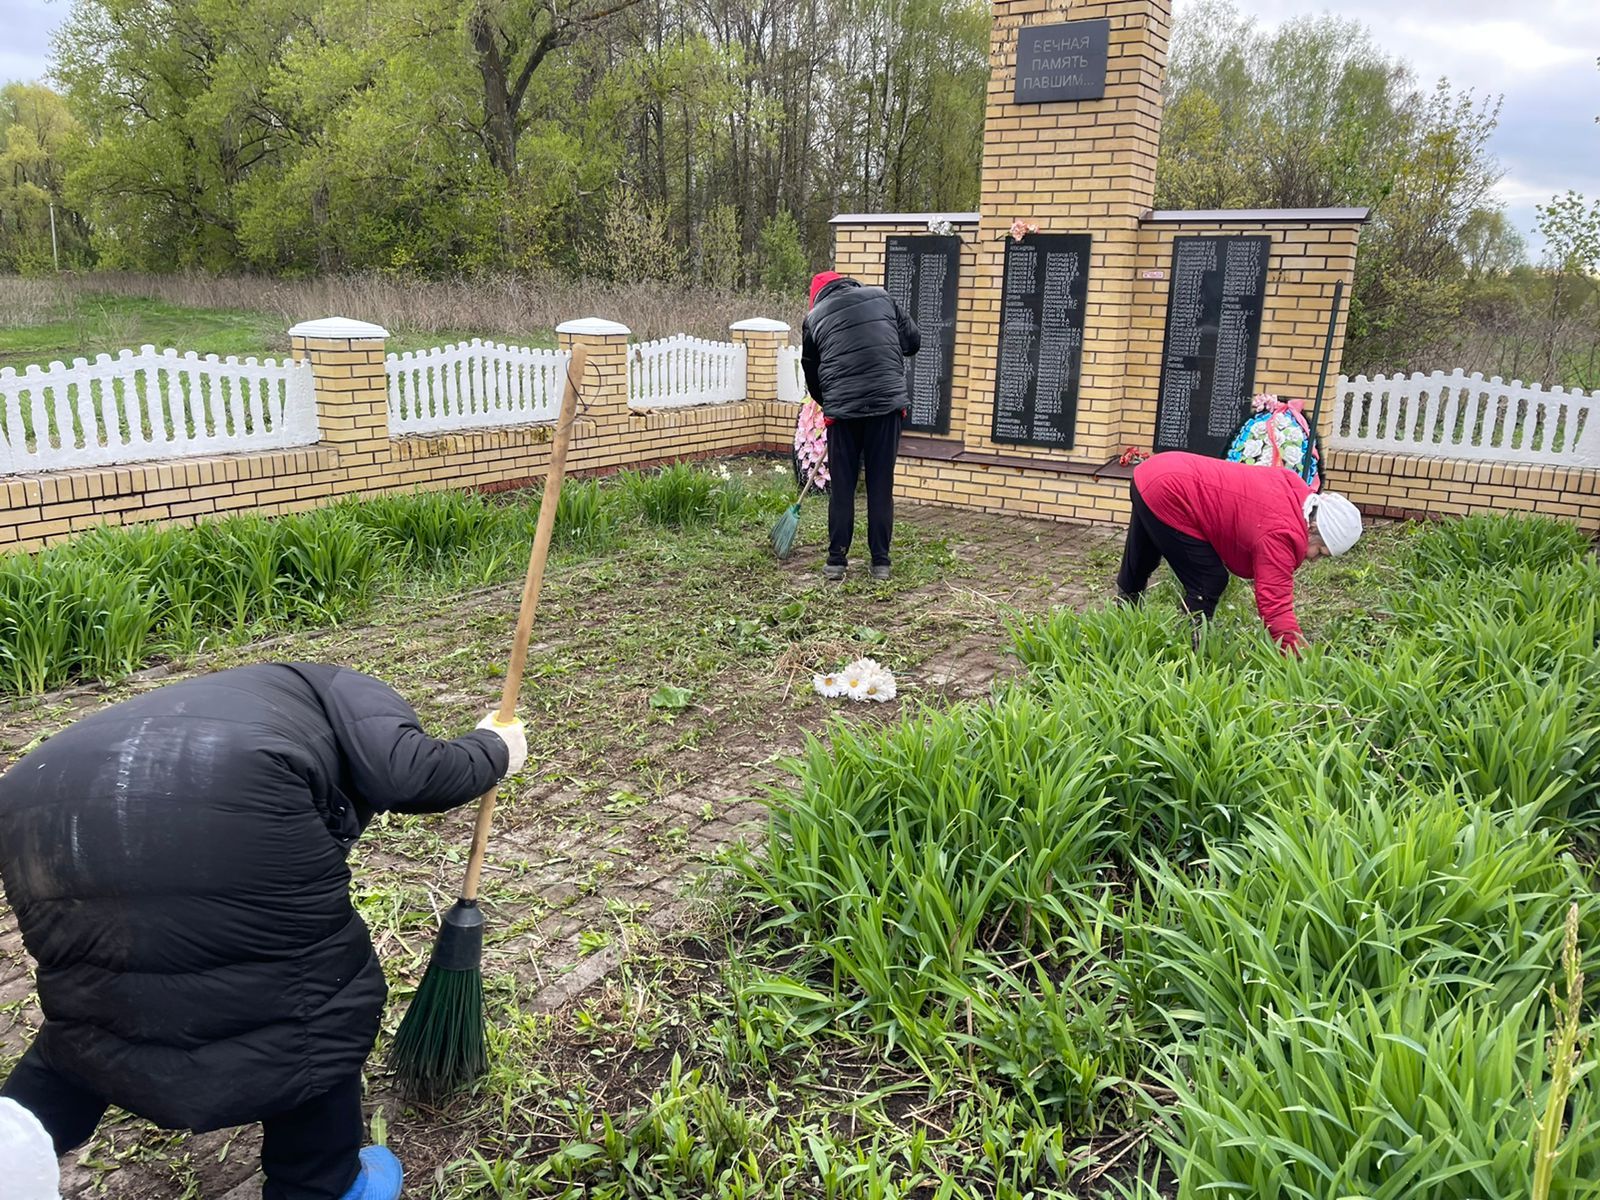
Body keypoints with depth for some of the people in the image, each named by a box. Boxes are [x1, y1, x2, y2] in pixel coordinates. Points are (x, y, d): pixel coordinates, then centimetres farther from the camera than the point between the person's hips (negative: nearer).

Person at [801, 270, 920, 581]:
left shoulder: (814, 318, 10)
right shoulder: (881, 297, 11)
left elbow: (811, 374, 17)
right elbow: (913, 340, 13)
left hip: (842, 409, -1)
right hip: (888, 404, 1)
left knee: (842, 487, 9)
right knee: (881, 486, 7)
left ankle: (836, 561, 13)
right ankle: (880, 563, 11)